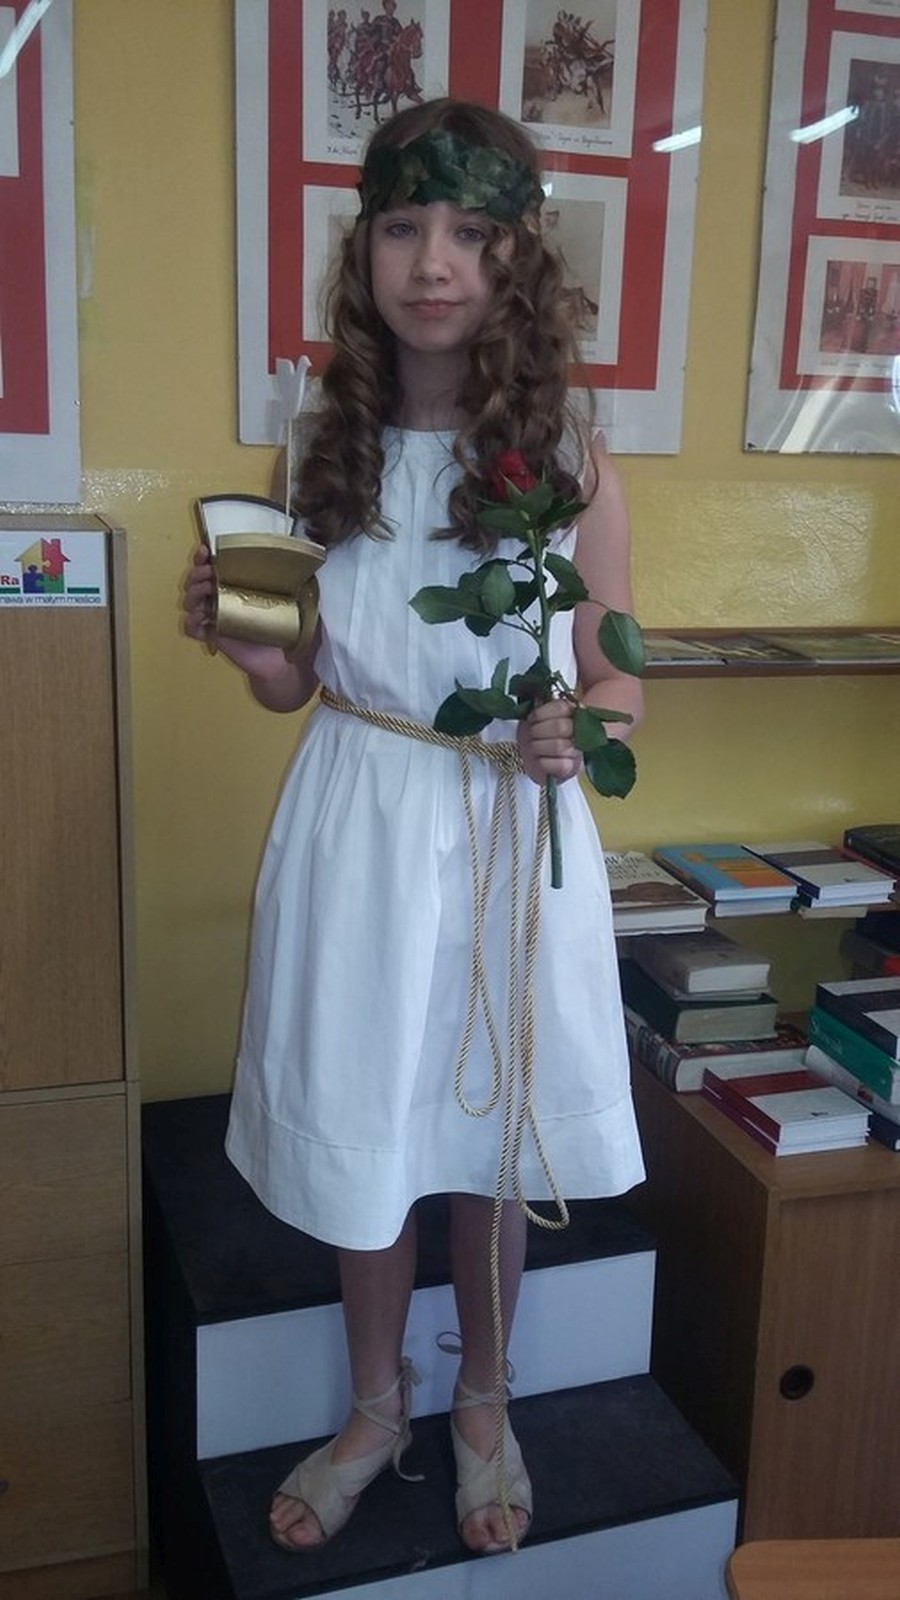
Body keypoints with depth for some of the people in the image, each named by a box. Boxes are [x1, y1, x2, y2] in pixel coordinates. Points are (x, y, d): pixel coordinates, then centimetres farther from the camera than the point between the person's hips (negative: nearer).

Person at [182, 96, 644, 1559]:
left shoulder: (574, 469, -6)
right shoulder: (325, 459, 0)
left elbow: (621, 683, 1)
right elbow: (300, 683, 7)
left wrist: (575, 733, -20)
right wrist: (244, 646, -14)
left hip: (512, 836, -1)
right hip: (354, 832, 2)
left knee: (491, 1134, 14)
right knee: (355, 1126, 13)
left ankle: (481, 1406, 40)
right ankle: (377, 1404, 40)